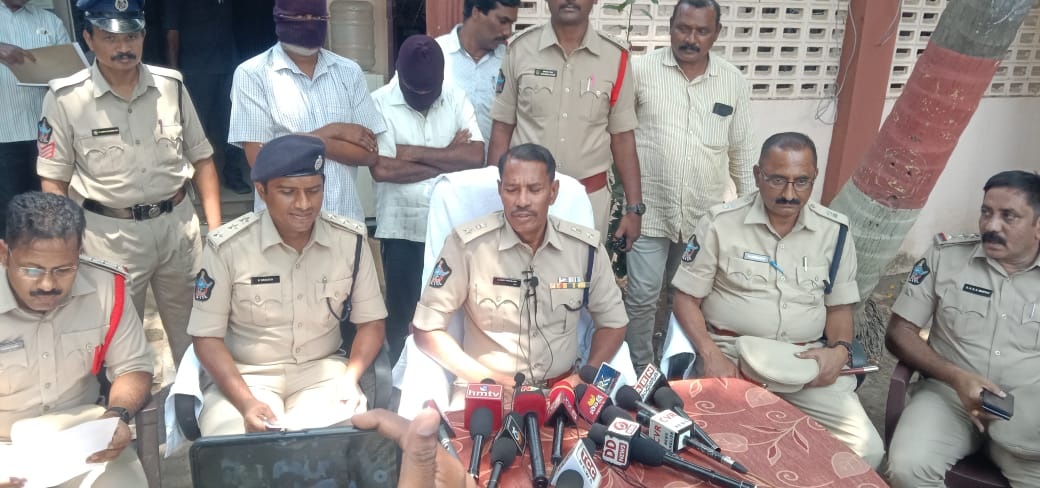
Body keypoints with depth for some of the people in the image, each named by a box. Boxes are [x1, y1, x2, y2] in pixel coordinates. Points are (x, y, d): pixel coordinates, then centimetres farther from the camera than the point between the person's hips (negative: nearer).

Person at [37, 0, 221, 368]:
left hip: (177, 224, 3)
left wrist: (216, 226, 2)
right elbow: (53, 181, -3)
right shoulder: (65, 98, -7)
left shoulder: (171, 85, 1)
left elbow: (201, 158, 8)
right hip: (109, 234, -3)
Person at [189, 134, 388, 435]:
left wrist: (350, 378, -14)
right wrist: (245, 402, -20)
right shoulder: (226, 246, -11)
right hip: (246, 373, -1)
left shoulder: (351, 240, -5)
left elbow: (371, 321, 4)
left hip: (323, 370, 2)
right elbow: (208, 337, -6)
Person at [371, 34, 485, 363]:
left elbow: (476, 156, -9)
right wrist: (448, 158, -10)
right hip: (402, 231, -2)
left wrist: (416, 153, -14)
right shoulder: (379, 103, -6)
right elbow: (383, 169, -18)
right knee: (403, 316, 8)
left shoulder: (456, 98, 3)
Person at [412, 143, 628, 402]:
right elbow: (426, 328, -6)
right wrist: (488, 379, -14)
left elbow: (613, 323, 11)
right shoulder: (467, 244, -10)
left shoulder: (586, 247, -1)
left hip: (562, 389, 3)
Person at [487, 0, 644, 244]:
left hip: (590, 198, 1)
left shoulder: (616, 58, -2)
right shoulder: (519, 49, -3)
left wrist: (634, 208, 0)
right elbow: (502, 129, 1)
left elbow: (622, 137, 3)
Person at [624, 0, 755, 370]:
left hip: (707, 213, 3)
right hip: (650, 209, -3)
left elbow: (741, 151, 9)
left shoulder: (734, 81, 2)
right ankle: (639, 373, 21)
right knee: (642, 297, 1)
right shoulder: (642, 69, -7)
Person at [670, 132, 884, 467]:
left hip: (807, 359, 3)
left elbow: (839, 306, 13)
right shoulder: (720, 223, -3)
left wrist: (839, 350, -9)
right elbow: (686, 299, 0)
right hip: (732, 354, -3)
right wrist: (710, 354, -15)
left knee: (866, 449, -13)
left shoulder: (835, 230, 6)